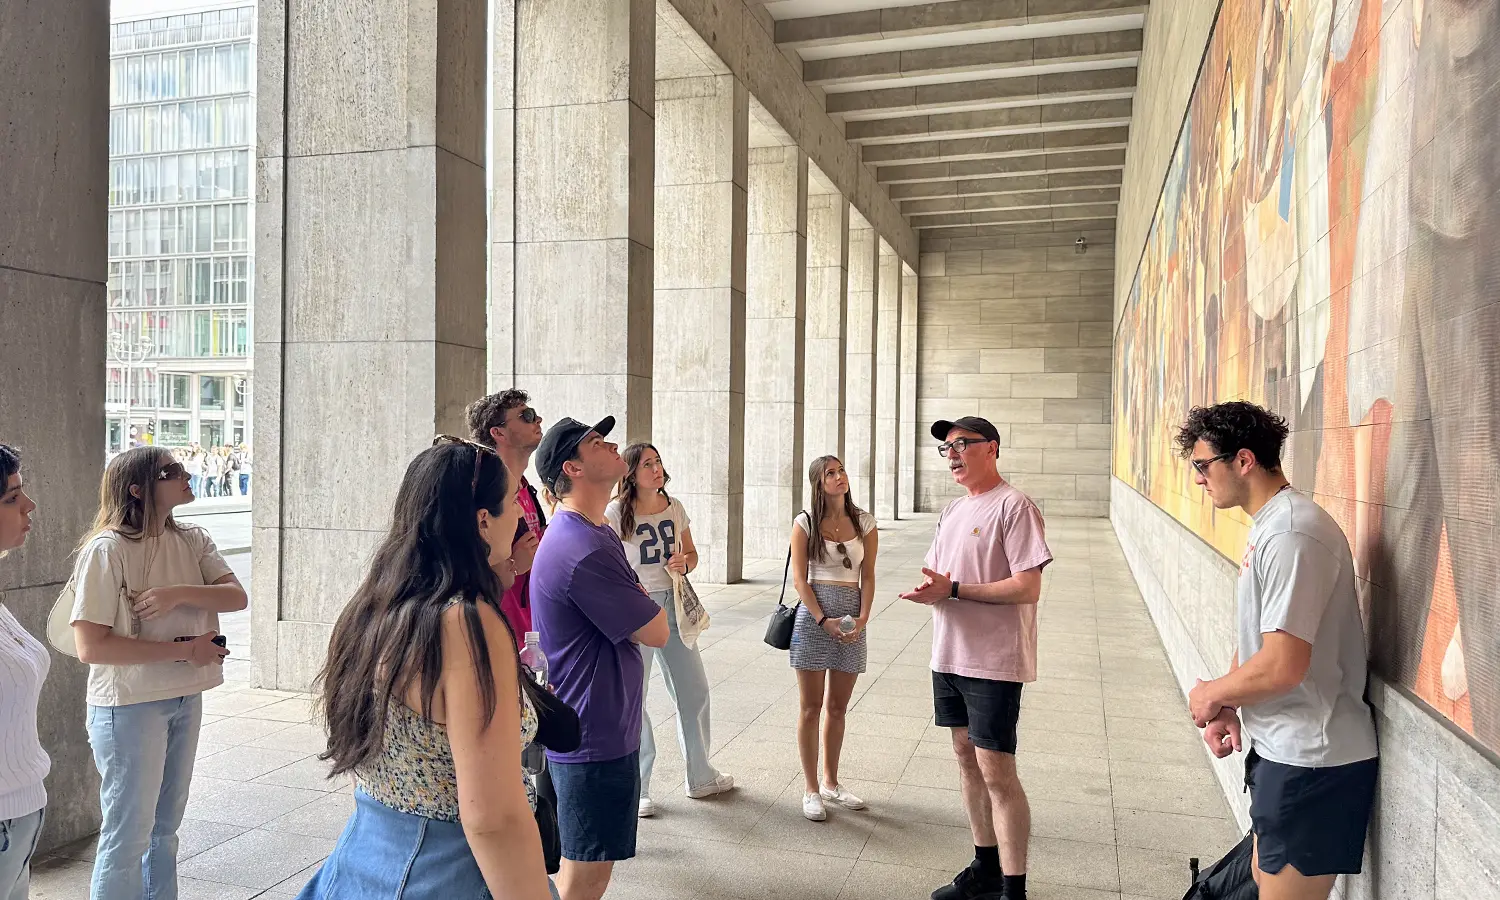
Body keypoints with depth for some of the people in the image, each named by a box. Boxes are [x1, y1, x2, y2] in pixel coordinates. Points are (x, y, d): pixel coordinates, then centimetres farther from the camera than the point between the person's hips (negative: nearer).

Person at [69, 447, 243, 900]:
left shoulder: (192, 540, 1)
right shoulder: (108, 549, -18)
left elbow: (236, 596, -9)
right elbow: (91, 646, -22)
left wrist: (180, 593, -26)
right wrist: (186, 649, -20)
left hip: (186, 698, 7)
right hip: (130, 705, -6)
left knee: (165, 824, 20)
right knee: (128, 833, 6)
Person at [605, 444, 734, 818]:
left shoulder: (674, 507, 6)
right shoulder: (616, 512, -10)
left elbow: (691, 552, 16)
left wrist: (684, 563, -6)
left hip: (672, 604, 6)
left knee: (695, 691, 13)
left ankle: (700, 777, 30)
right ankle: (636, 788, 16)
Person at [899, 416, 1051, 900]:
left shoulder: (1013, 506, -12)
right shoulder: (952, 510, 14)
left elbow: (1027, 588, -19)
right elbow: (935, 574, 17)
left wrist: (952, 589, -20)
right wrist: (927, 589, -7)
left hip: (993, 662, -8)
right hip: (950, 655, 8)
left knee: (996, 770, -6)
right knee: (966, 756, 16)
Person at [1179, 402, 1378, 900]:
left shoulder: (1291, 536, -24)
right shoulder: (1266, 526, 10)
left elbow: (1281, 666, -28)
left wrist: (1212, 695, -11)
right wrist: (1227, 707, 3)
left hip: (1310, 761, -10)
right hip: (1282, 747, 10)